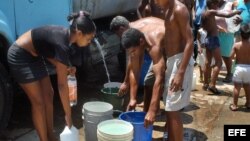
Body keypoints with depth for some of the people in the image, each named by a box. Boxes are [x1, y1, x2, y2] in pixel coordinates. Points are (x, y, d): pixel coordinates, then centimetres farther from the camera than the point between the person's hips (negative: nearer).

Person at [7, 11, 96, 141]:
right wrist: (68, 113, -20)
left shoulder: (65, 35, -5)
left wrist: (65, 68, -5)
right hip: (20, 56, -9)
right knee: (38, 102, -5)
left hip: (34, 55, 9)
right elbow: (62, 84, -26)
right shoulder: (62, 44, -30)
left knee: (48, 94, 9)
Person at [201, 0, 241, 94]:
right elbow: (227, 15, -21)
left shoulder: (204, 14, 9)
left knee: (207, 62, 12)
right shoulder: (212, 12, -15)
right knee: (218, 62, -5)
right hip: (213, 39, -9)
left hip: (208, 38, 9)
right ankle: (212, 85, -12)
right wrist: (236, 12, -4)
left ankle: (206, 84, 18)